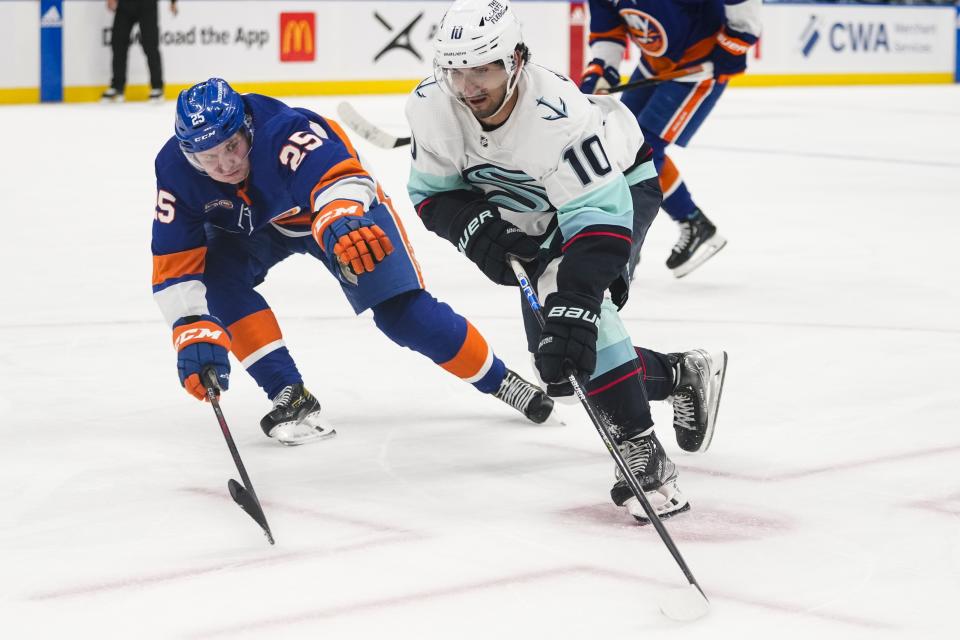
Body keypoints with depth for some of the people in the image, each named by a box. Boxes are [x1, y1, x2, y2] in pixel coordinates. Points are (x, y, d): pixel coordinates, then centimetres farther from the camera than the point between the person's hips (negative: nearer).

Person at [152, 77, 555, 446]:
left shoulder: (283, 130, -42)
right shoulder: (175, 171, -28)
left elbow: (339, 176, -56)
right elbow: (176, 265, -27)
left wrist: (340, 222, -79)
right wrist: (194, 331, -40)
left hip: (346, 203, -4)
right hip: (252, 224, 4)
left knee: (401, 311, -12)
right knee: (219, 275, -25)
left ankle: (499, 380, 9)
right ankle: (290, 396, -16)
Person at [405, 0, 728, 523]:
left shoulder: (558, 116, -40)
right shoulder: (430, 107, -23)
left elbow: (601, 219, -42)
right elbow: (432, 191, -8)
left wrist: (572, 306, -52)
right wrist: (472, 225, -29)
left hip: (619, 188, -7)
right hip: (536, 216, 7)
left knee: (573, 300, -34)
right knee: (558, 364, 6)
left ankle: (643, 455, -29)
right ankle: (685, 375, 28)